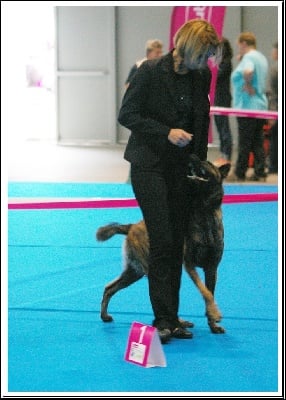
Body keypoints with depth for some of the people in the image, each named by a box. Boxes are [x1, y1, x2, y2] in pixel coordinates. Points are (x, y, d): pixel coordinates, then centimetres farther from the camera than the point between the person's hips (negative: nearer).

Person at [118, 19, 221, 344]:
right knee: (162, 241, -10)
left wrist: (200, 160, 11)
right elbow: (126, 114, -11)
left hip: (181, 167, 5)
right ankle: (163, 319, -6)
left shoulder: (202, 76, 1)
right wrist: (166, 132, -20)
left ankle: (171, 317, 11)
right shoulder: (151, 71, -14)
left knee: (177, 243, 5)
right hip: (149, 164, -5)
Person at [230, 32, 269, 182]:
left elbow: (248, 71, -35)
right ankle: (260, 172, 8)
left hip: (247, 106, -9)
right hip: (261, 105, 9)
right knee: (258, 142, 9)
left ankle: (239, 174, 2)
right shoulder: (262, 58, 16)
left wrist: (248, 84, -20)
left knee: (245, 142, -3)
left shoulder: (248, 58, -13)